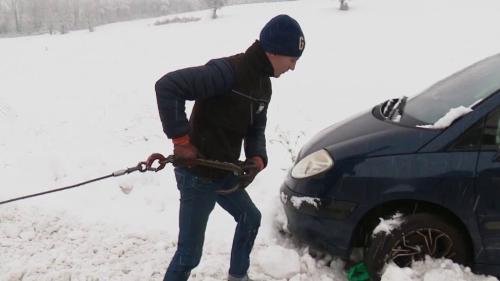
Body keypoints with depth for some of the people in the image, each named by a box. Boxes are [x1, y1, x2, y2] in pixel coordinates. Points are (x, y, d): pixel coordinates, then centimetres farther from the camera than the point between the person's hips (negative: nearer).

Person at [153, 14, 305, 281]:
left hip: (225, 172, 9)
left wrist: (257, 159, -10)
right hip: (197, 174, -9)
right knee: (190, 254, -3)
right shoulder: (228, 71, -25)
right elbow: (167, 86, -31)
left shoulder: (263, 84, 6)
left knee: (250, 219, 27)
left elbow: (255, 130, 11)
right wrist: (181, 139, -28)